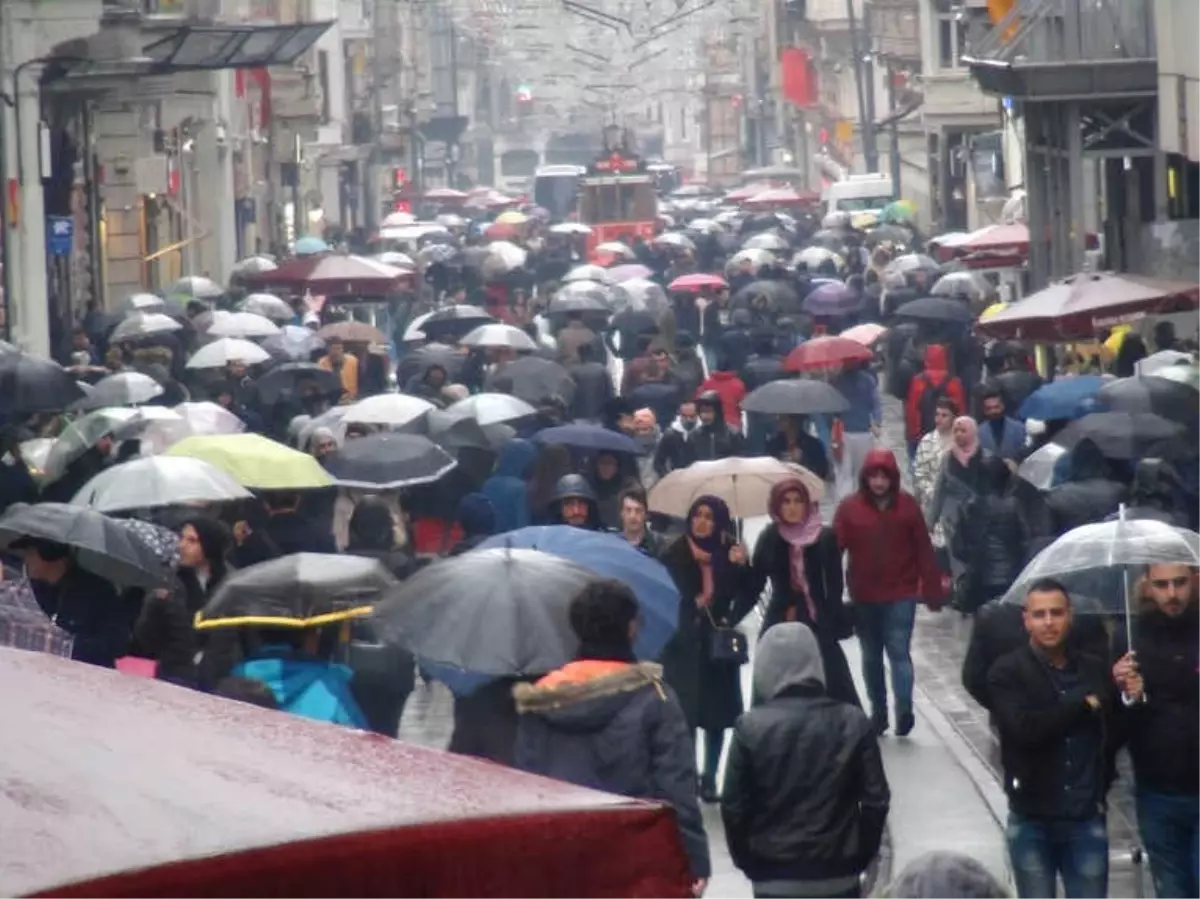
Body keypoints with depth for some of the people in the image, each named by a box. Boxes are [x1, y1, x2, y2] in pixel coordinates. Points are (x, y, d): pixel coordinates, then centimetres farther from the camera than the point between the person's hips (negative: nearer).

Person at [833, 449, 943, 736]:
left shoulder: (907, 505, -3)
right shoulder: (849, 508, -5)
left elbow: (923, 550, -1)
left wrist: (932, 590, -3)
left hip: (901, 595, -2)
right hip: (864, 598, 2)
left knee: (898, 651, -10)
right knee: (871, 656, 12)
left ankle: (904, 710, -14)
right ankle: (878, 711, 22)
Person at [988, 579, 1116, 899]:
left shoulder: (1094, 671, 4)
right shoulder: (1007, 673, -5)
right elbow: (1024, 728, -21)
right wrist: (1084, 704, -11)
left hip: (1087, 820, 2)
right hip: (1032, 821, -2)